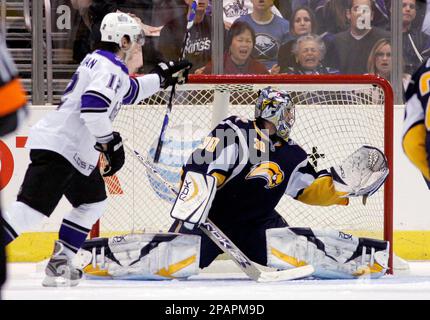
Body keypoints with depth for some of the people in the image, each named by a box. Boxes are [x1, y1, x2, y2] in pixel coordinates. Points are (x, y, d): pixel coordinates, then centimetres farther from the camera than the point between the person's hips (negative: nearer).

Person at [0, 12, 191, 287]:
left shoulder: (97, 61, 21)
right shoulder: (112, 67, -11)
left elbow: (127, 91, 38)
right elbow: (93, 104, -27)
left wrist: (163, 78, 39)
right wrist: (110, 143, -22)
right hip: (59, 148, -11)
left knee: (93, 201, 20)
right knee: (32, 208, -19)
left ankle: (59, 264, 17)